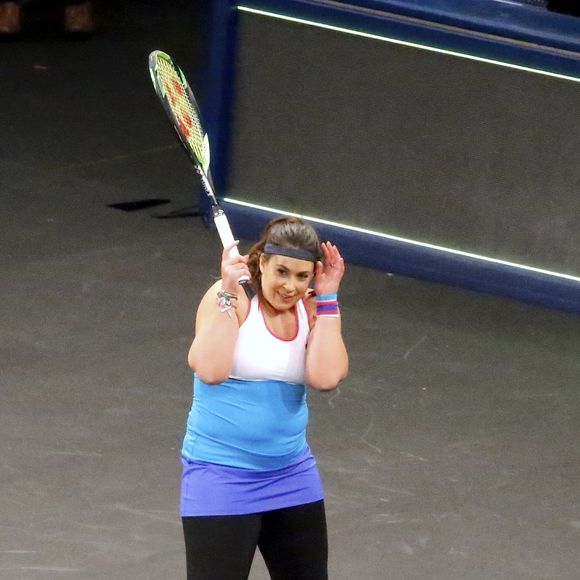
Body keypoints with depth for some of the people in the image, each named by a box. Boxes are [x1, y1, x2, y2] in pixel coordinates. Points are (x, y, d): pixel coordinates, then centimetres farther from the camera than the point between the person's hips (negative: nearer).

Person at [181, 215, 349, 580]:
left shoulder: (310, 311, 1)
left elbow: (326, 378, -17)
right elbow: (210, 370, -27)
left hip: (292, 475, 5)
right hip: (220, 475, -5)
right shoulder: (229, 299, -11)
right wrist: (228, 294, -24)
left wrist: (327, 298, -14)